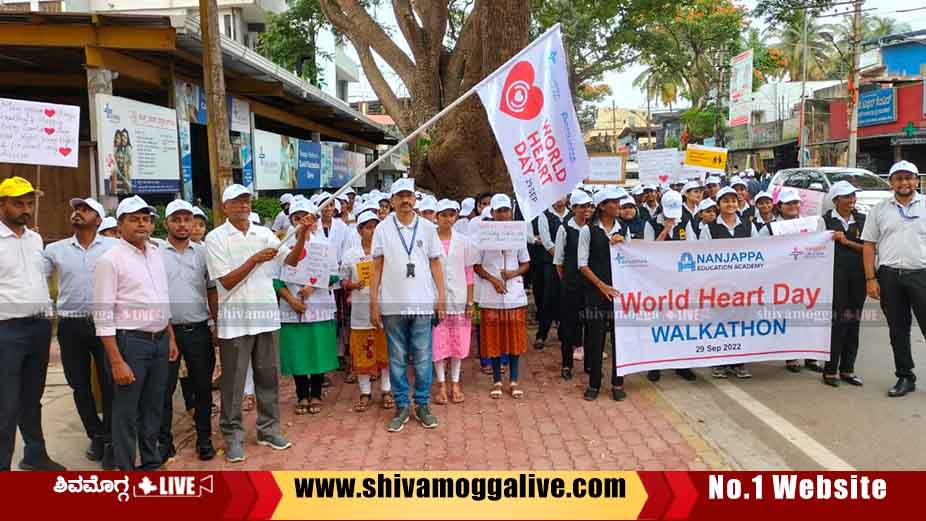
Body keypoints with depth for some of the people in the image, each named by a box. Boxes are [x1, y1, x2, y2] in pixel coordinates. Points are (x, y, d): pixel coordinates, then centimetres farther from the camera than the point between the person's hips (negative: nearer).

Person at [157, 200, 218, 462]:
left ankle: (204, 439, 22)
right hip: (165, 330, -1)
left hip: (198, 330, 1)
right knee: (164, 389, 7)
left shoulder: (203, 252, 5)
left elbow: (212, 291, 9)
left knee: (202, 387, 9)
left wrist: (218, 323, 5)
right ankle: (164, 442, 20)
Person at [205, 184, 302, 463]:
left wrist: (301, 238, -15)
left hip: (267, 314, 4)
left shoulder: (264, 233, 7)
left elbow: (291, 261, 0)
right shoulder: (216, 238, -4)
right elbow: (227, 281, -9)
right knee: (233, 382, 4)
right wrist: (255, 259, -15)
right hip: (235, 319, -4)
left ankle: (268, 429, 25)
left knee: (268, 376, 12)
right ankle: (233, 436, 17)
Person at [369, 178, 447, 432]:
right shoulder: (383, 228, 3)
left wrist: (441, 295, 0)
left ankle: (422, 405, 17)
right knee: (397, 359, 7)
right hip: (392, 304, 0)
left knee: (423, 358, 5)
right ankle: (401, 406, 18)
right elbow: (377, 267, 4)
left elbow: (435, 263, 7)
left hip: (422, 303, 0)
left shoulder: (427, 227, 5)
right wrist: (373, 303, 0)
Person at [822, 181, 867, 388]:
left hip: (857, 275, 4)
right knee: (837, 321, -7)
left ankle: (847, 369, 16)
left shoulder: (862, 220, 11)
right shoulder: (825, 220, 2)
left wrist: (847, 241, -10)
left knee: (853, 322, 7)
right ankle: (830, 370, 1)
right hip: (835, 274, -4)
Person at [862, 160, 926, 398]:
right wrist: (870, 279, 0)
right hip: (889, 276, 2)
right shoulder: (879, 210, 8)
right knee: (898, 331, 9)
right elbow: (869, 245, 7)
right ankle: (905, 377, 21)